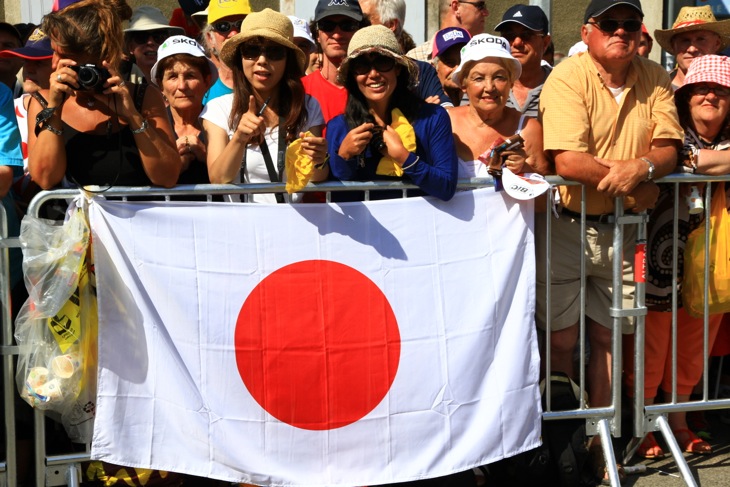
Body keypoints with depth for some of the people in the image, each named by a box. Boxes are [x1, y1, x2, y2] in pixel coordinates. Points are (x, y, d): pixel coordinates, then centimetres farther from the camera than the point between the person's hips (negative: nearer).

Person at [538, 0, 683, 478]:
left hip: (622, 229, 4)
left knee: (608, 336, 12)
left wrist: (639, 167, -23)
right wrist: (634, 178, -15)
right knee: (561, 340, 4)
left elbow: (668, 148, -1)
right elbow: (568, 161, -23)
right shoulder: (568, 77, -12)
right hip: (566, 227, -4)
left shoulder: (654, 79, 5)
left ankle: (598, 440, 26)